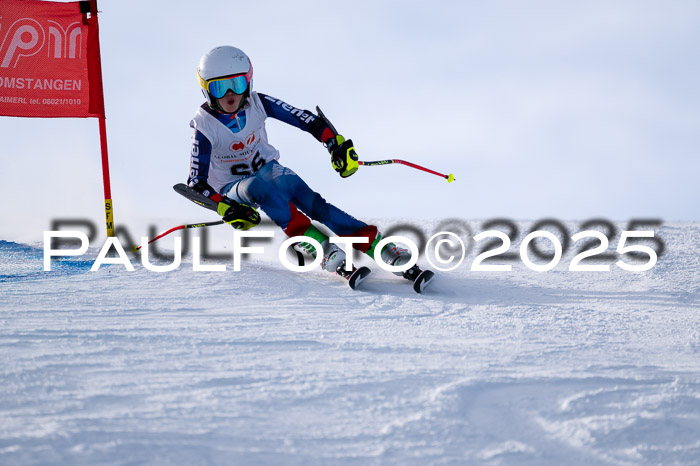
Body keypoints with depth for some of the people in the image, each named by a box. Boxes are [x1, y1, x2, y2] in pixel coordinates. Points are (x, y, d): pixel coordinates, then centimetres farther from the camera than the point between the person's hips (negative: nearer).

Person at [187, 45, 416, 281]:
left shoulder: (257, 104, -14)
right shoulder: (205, 127, -20)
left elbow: (306, 120, -13)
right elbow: (196, 183, -19)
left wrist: (338, 145, -28)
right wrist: (225, 208, -35)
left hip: (267, 170, 2)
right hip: (232, 188, -2)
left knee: (310, 201, -26)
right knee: (257, 187, -38)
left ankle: (383, 249, -32)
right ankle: (318, 245, -45)